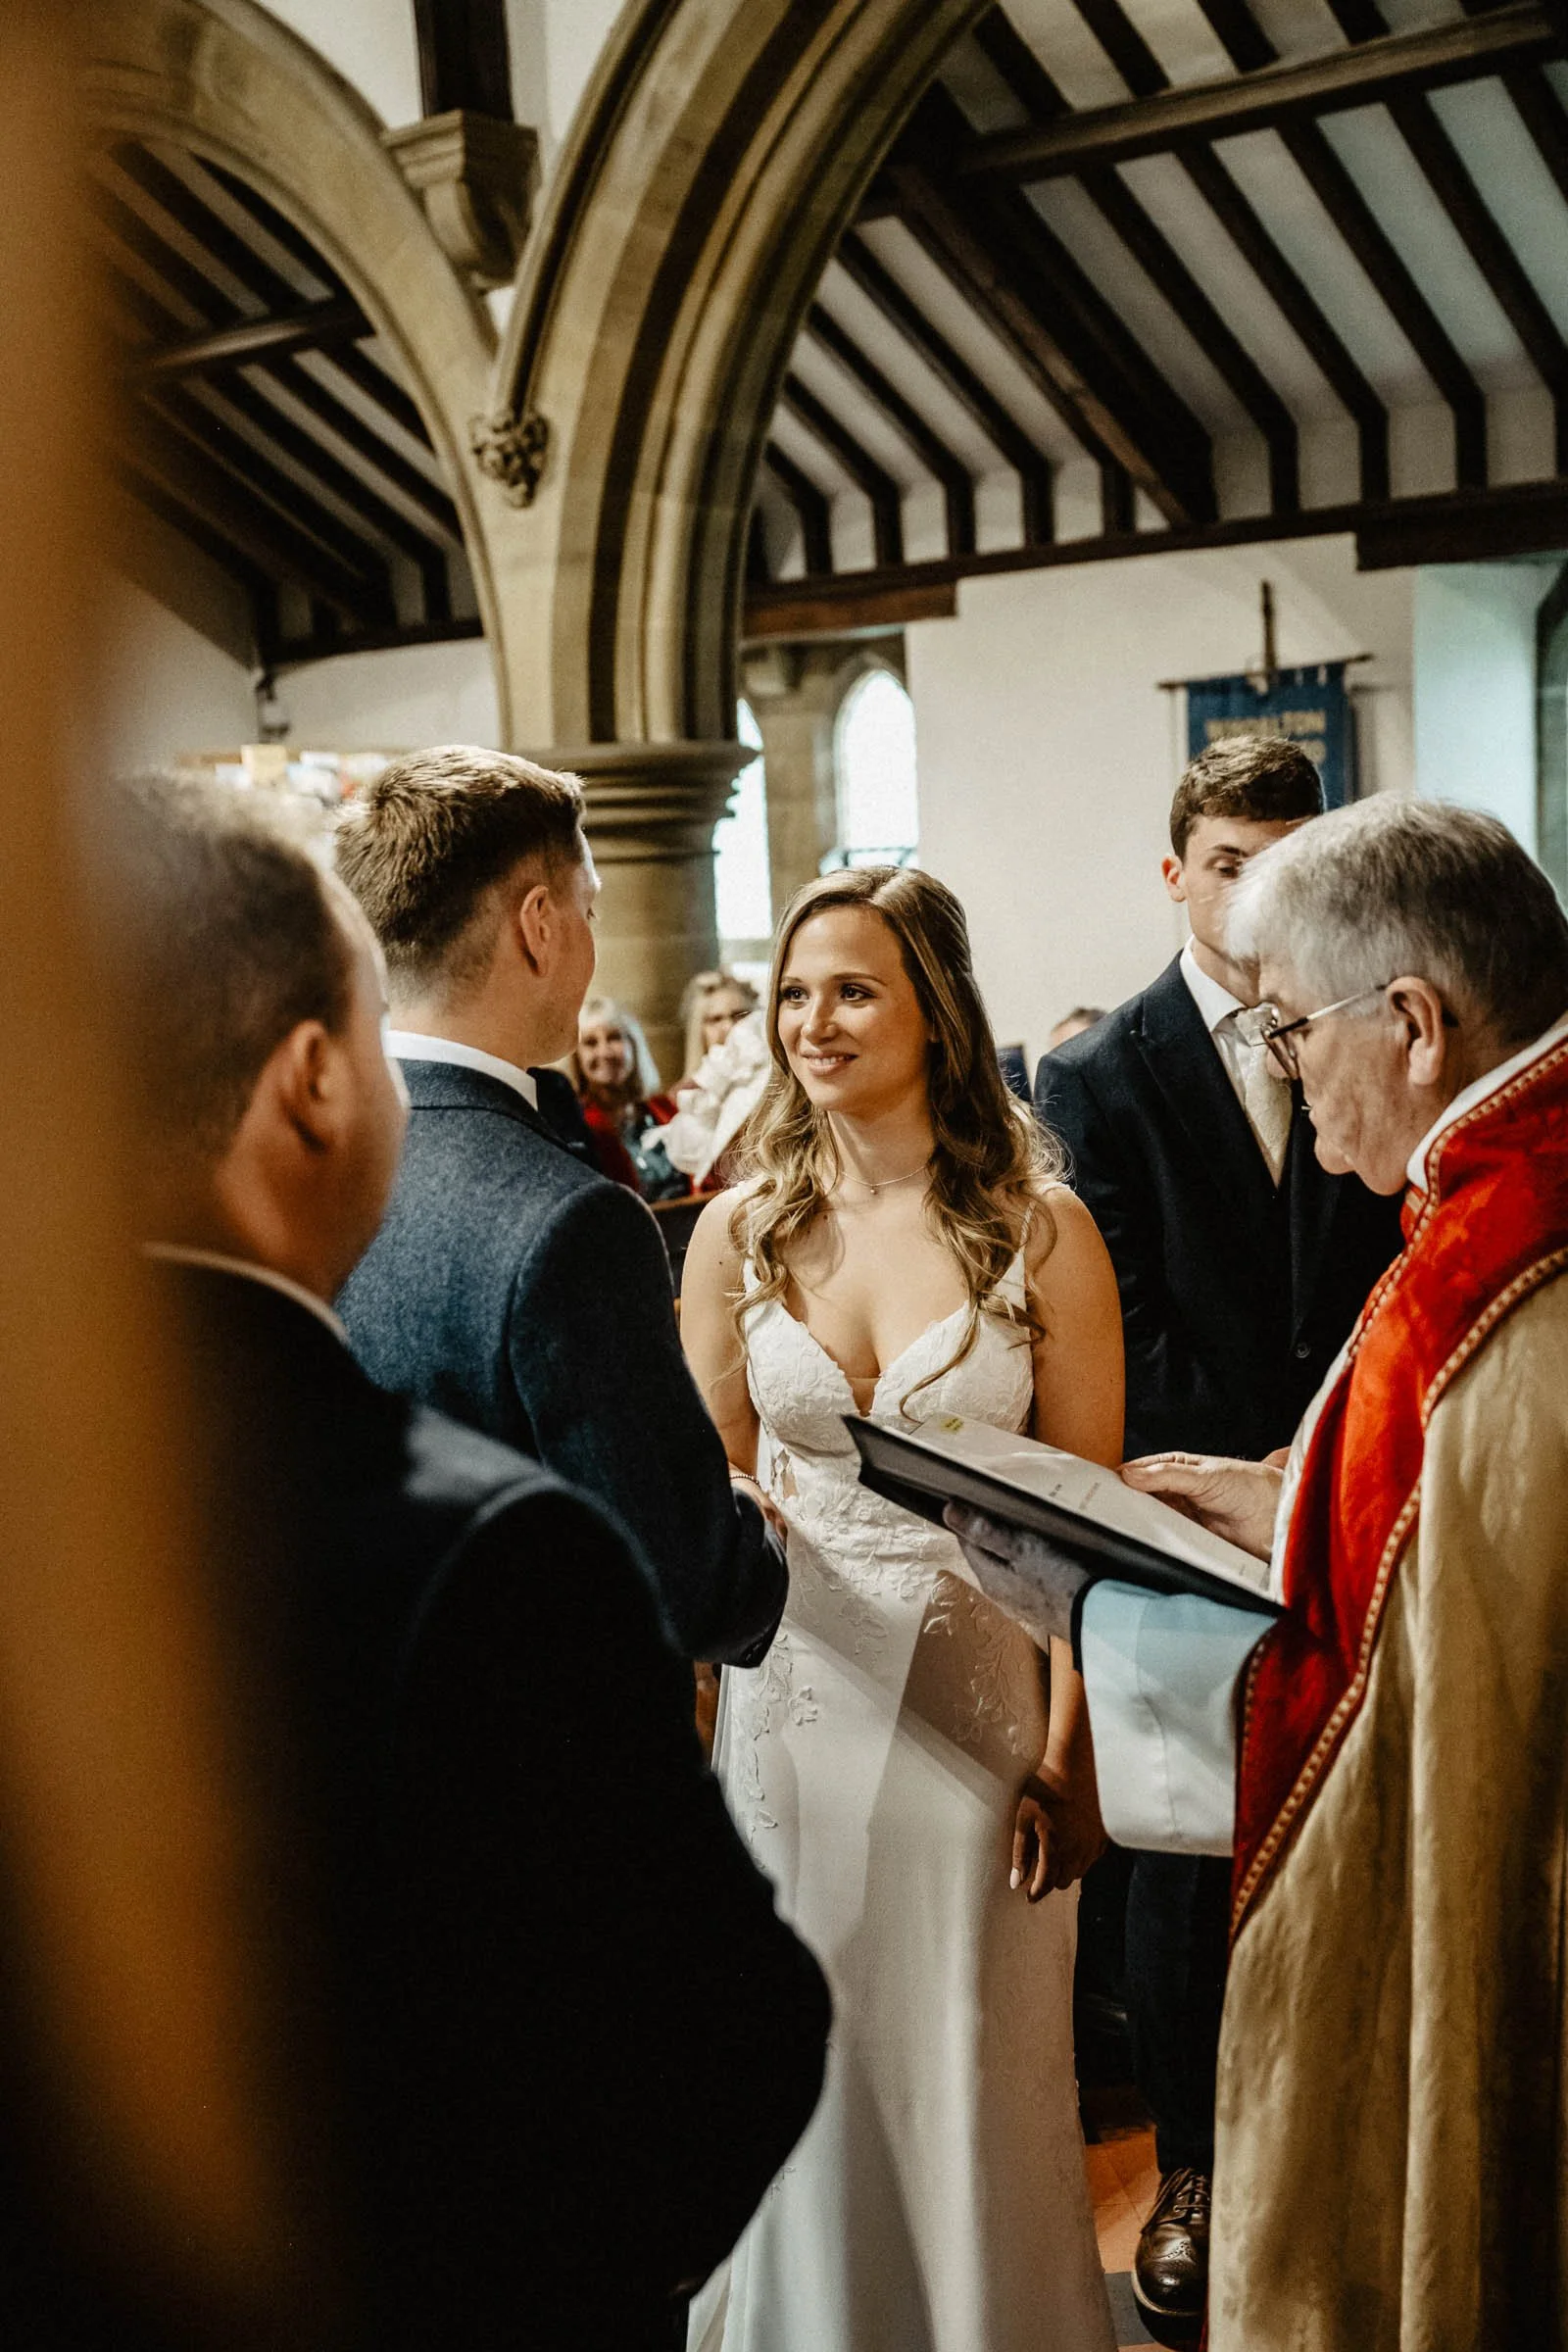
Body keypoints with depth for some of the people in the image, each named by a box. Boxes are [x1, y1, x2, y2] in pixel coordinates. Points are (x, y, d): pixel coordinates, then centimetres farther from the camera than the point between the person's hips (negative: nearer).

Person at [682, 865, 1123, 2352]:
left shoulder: (1039, 1228, -7)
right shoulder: (741, 1229, 1)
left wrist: (1073, 1752, -12)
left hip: (981, 1697, -2)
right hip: (793, 1695, 2)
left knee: (979, 2075, 12)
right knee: (806, 2074, 14)